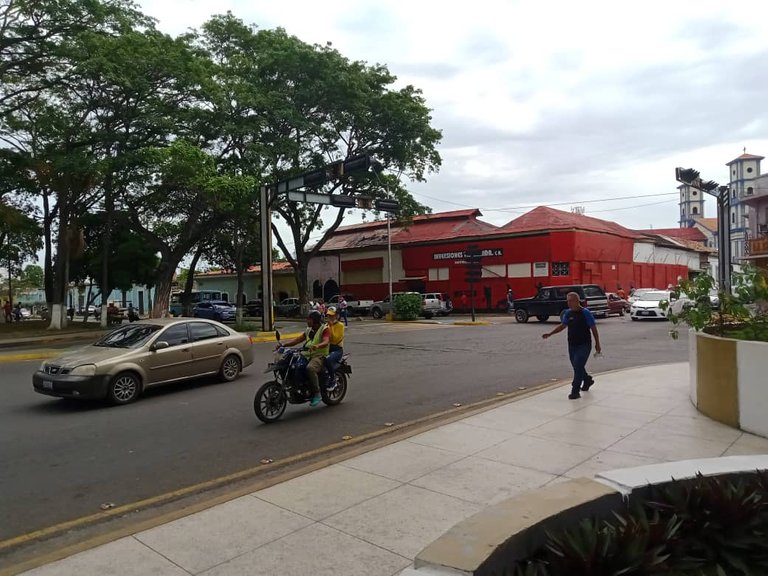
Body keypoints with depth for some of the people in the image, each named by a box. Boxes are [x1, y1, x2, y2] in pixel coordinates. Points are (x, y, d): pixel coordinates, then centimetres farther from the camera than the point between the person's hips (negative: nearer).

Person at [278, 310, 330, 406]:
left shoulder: (324, 329, -4)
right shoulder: (309, 330, 20)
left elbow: (326, 342, -22)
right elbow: (299, 339, 13)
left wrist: (317, 346, -44)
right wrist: (284, 344, 0)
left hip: (320, 356, -8)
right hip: (307, 355, 8)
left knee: (310, 368, -37)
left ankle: (317, 394, -27)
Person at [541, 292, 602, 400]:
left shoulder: (585, 313, -11)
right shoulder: (568, 313, 4)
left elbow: (593, 329, -6)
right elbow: (562, 326, 16)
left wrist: (597, 344, -5)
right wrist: (550, 334, 7)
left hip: (584, 345, -6)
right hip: (572, 345, 6)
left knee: (578, 366, -14)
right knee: (577, 367, 16)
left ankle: (575, 392, -9)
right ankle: (587, 380, 44)